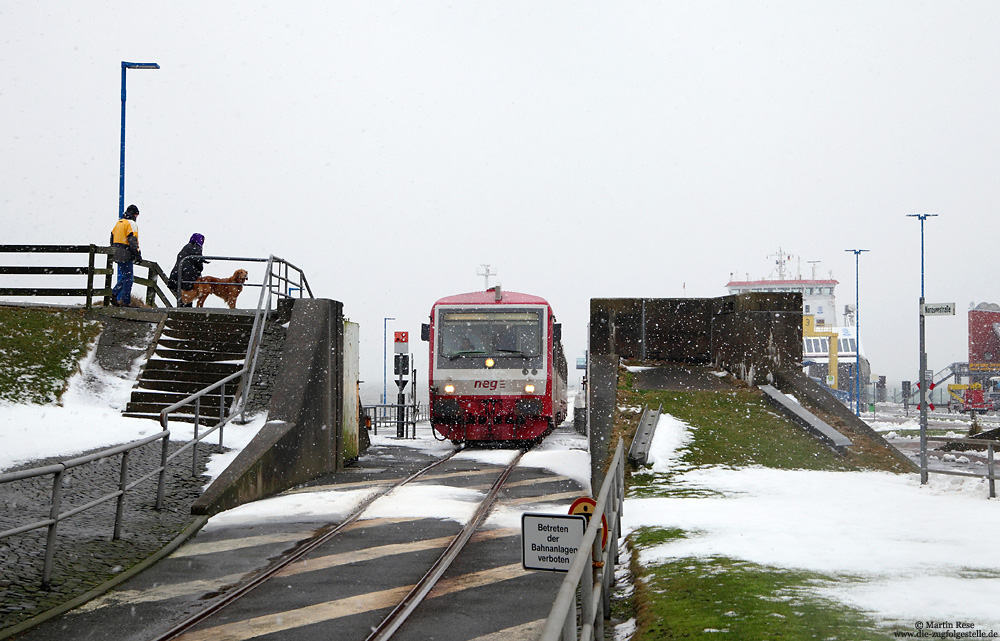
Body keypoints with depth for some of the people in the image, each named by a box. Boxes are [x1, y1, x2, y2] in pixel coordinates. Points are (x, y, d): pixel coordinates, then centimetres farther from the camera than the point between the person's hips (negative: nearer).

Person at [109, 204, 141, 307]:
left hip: (117, 255, 8)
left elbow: (112, 237, 22)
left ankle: (113, 293, 8)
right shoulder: (131, 223, -10)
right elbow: (132, 240, -18)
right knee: (128, 277, -2)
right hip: (126, 255, -8)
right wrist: (137, 255, -17)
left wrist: (113, 251, 30)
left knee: (124, 276, 18)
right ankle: (126, 301, -1)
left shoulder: (119, 222, 16)